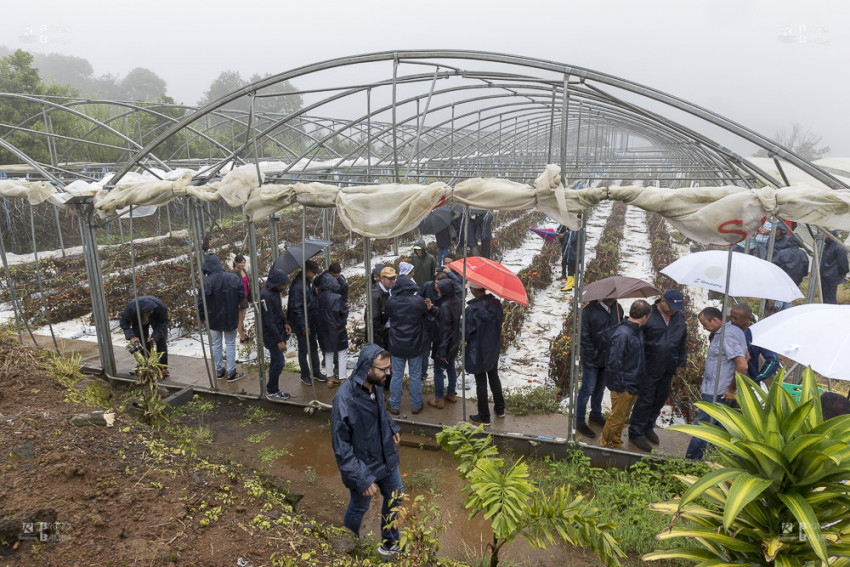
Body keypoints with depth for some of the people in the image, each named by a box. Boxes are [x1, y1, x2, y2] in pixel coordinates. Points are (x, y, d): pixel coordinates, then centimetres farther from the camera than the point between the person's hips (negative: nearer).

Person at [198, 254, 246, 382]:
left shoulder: (207, 281, -19)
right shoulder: (233, 277, -10)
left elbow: (201, 302, -15)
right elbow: (242, 296, -3)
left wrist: (201, 317, 2)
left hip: (214, 319, -1)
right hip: (231, 318, 2)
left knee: (216, 344, 16)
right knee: (230, 344, 12)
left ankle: (219, 370, 26)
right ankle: (231, 373, 15)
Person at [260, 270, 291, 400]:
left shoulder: (275, 292, 4)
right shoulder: (265, 295, -24)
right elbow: (268, 321, -24)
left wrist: (285, 322, 2)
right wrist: (279, 340, -22)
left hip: (277, 331, 9)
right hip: (270, 334, -9)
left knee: (275, 361, 16)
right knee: (279, 362, -4)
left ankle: (272, 388, 28)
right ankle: (272, 391, 12)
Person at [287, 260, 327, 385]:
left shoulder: (307, 283, 5)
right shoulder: (297, 286, -23)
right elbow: (296, 308, -23)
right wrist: (304, 326, -21)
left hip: (311, 322, 9)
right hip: (302, 324, -9)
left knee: (314, 347, 17)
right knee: (303, 350, 7)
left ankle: (316, 372, 30)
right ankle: (305, 375, 21)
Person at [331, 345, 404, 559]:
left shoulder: (376, 384, -13)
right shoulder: (345, 400, -34)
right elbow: (341, 448, -26)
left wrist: (392, 428, 6)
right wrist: (362, 480, -24)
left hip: (387, 457, 6)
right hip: (362, 465, -6)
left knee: (395, 498, 21)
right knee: (359, 507, 19)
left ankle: (390, 542, 48)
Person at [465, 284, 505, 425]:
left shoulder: (471, 309, -25)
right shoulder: (496, 303, -9)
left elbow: (467, 333, -18)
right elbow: (501, 320, 5)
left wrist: (464, 339, 4)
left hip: (477, 351, -6)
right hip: (494, 349, 6)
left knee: (481, 383, 7)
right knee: (494, 378, 23)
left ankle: (484, 417, 18)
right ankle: (500, 409, 36)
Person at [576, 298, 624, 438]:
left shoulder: (617, 308, -2)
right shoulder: (590, 311, -20)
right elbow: (585, 337, -16)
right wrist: (594, 357, -17)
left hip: (609, 358, 6)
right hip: (592, 361, -5)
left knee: (600, 389, 21)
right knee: (587, 390, 3)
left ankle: (596, 414, 40)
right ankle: (579, 422, 16)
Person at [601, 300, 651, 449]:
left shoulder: (637, 331, 5)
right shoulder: (622, 334, -26)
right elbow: (614, 362, -25)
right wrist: (619, 387, -20)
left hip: (633, 385, 9)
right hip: (623, 387, -9)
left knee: (623, 416, 21)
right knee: (616, 417, 5)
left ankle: (616, 444, 36)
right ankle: (605, 444, 23)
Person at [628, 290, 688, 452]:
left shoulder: (680, 317, 5)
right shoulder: (649, 315, -15)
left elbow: (683, 342, 18)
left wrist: (681, 362, 20)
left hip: (668, 369, 6)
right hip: (649, 368, -6)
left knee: (661, 399, 16)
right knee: (645, 400, -1)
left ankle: (648, 427, 35)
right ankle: (635, 434, 11)